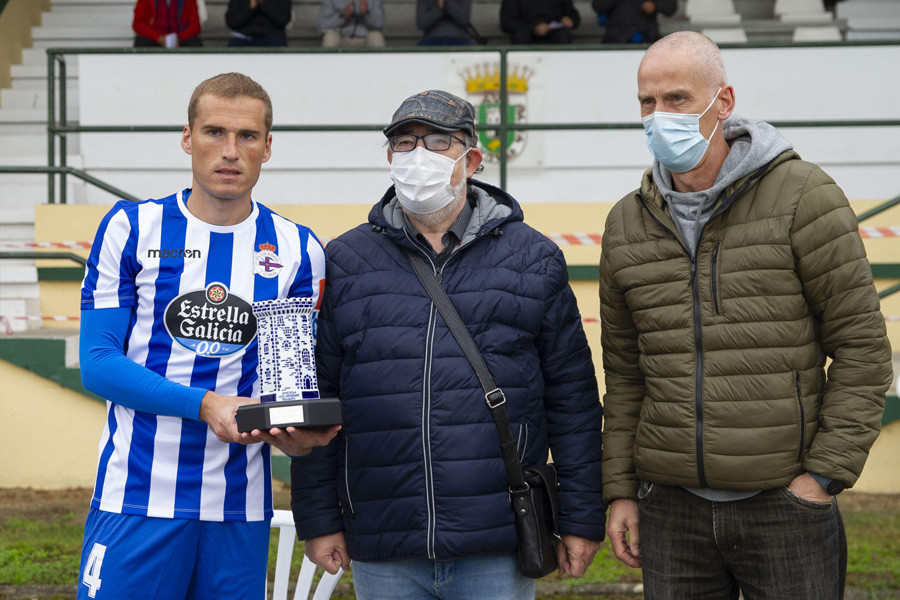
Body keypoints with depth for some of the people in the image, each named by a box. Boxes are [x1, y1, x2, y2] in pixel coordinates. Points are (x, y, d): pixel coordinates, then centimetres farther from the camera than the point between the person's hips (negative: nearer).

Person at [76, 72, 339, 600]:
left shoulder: (297, 250, 6)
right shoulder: (132, 228, 1)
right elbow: (98, 362, -4)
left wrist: (293, 431, -16)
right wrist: (204, 404, -17)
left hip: (240, 507, 2)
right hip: (136, 500, -2)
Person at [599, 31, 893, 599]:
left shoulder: (803, 195, -5)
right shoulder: (627, 224, 8)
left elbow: (863, 348, -5)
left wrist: (824, 474, -10)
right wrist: (620, 490, 10)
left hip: (783, 504, -4)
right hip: (671, 510, 4)